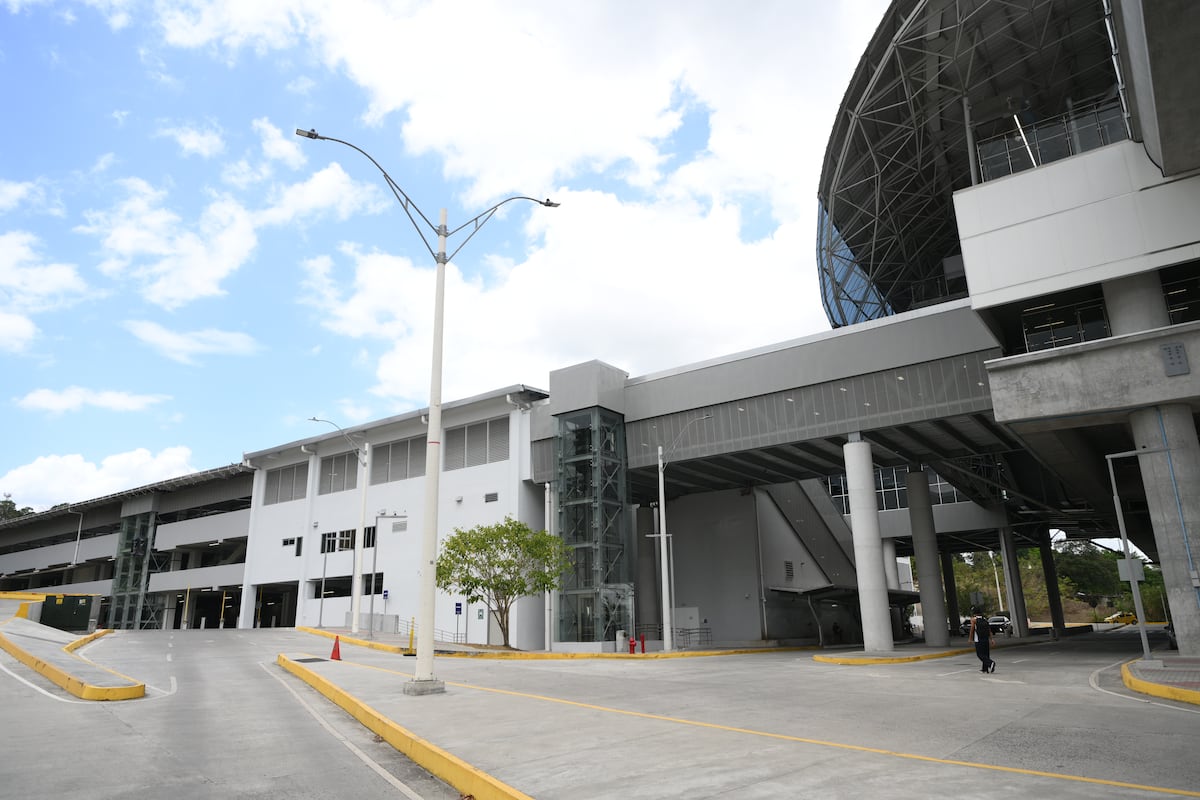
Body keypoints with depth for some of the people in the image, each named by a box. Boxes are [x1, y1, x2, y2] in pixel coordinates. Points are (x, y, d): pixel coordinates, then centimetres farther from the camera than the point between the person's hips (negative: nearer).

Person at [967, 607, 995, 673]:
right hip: (986, 639, 6)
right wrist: (992, 639, 6)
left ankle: (990, 663, -25)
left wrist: (970, 638, 6)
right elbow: (989, 630, 7)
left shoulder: (973, 619, -3)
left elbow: (972, 630, -5)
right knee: (986, 654, 12)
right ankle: (985, 669, 15)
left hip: (978, 640, -6)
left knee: (980, 654, -3)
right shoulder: (984, 618, 13)